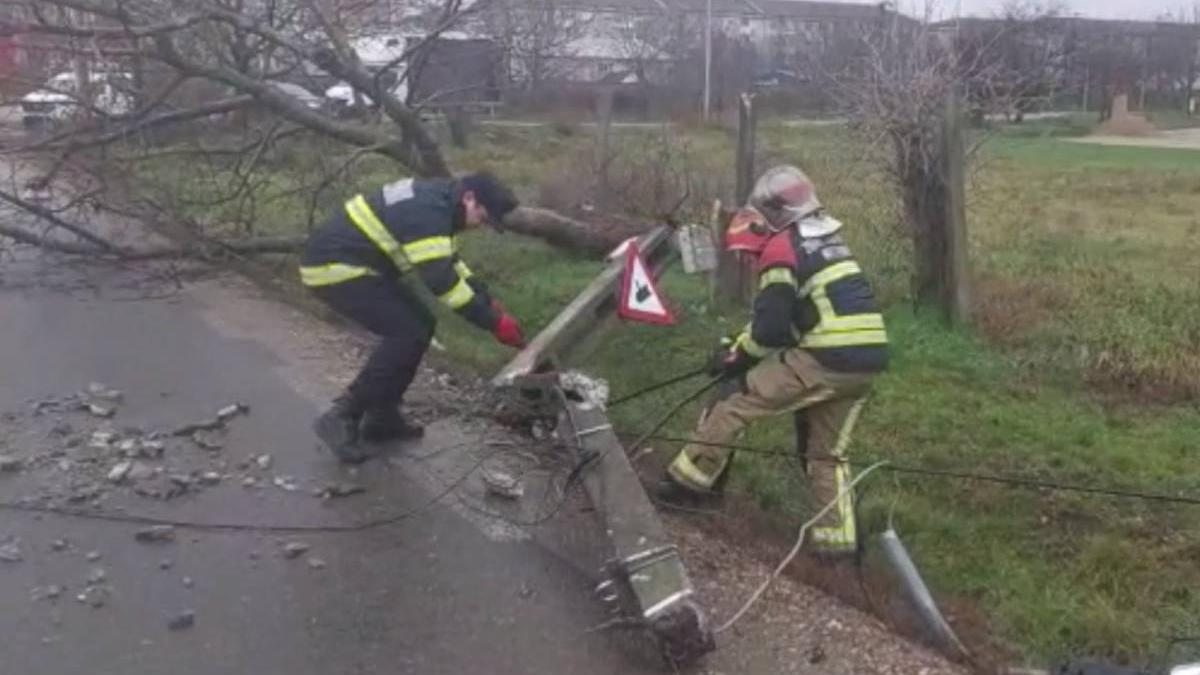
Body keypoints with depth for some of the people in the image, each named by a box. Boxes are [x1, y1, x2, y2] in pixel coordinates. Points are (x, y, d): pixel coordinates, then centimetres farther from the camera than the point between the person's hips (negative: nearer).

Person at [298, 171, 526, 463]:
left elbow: (449, 263, 20)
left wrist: (489, 302, 12)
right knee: (408, 333, -15)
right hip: (333, 267, -11)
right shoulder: (428, 212, -24)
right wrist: (493, 321, -24)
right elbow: (441, 280, -29)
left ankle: (381, 417, 16)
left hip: (353, 263, 11)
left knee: (419, 324, 9)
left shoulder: (436, 201, 10)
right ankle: (341, 418, -8)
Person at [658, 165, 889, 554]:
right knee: (827, 452, 21)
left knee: (735, 399, 7)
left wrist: (738, 354, 8)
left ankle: (691, 479, 16)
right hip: (867, 360, 8)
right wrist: (745, 341, 26)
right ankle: (837, 537, 23)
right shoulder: (826, 240, 22)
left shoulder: (780, 248, -5)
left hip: (826, 359, -8)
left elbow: (772, 325, -11)